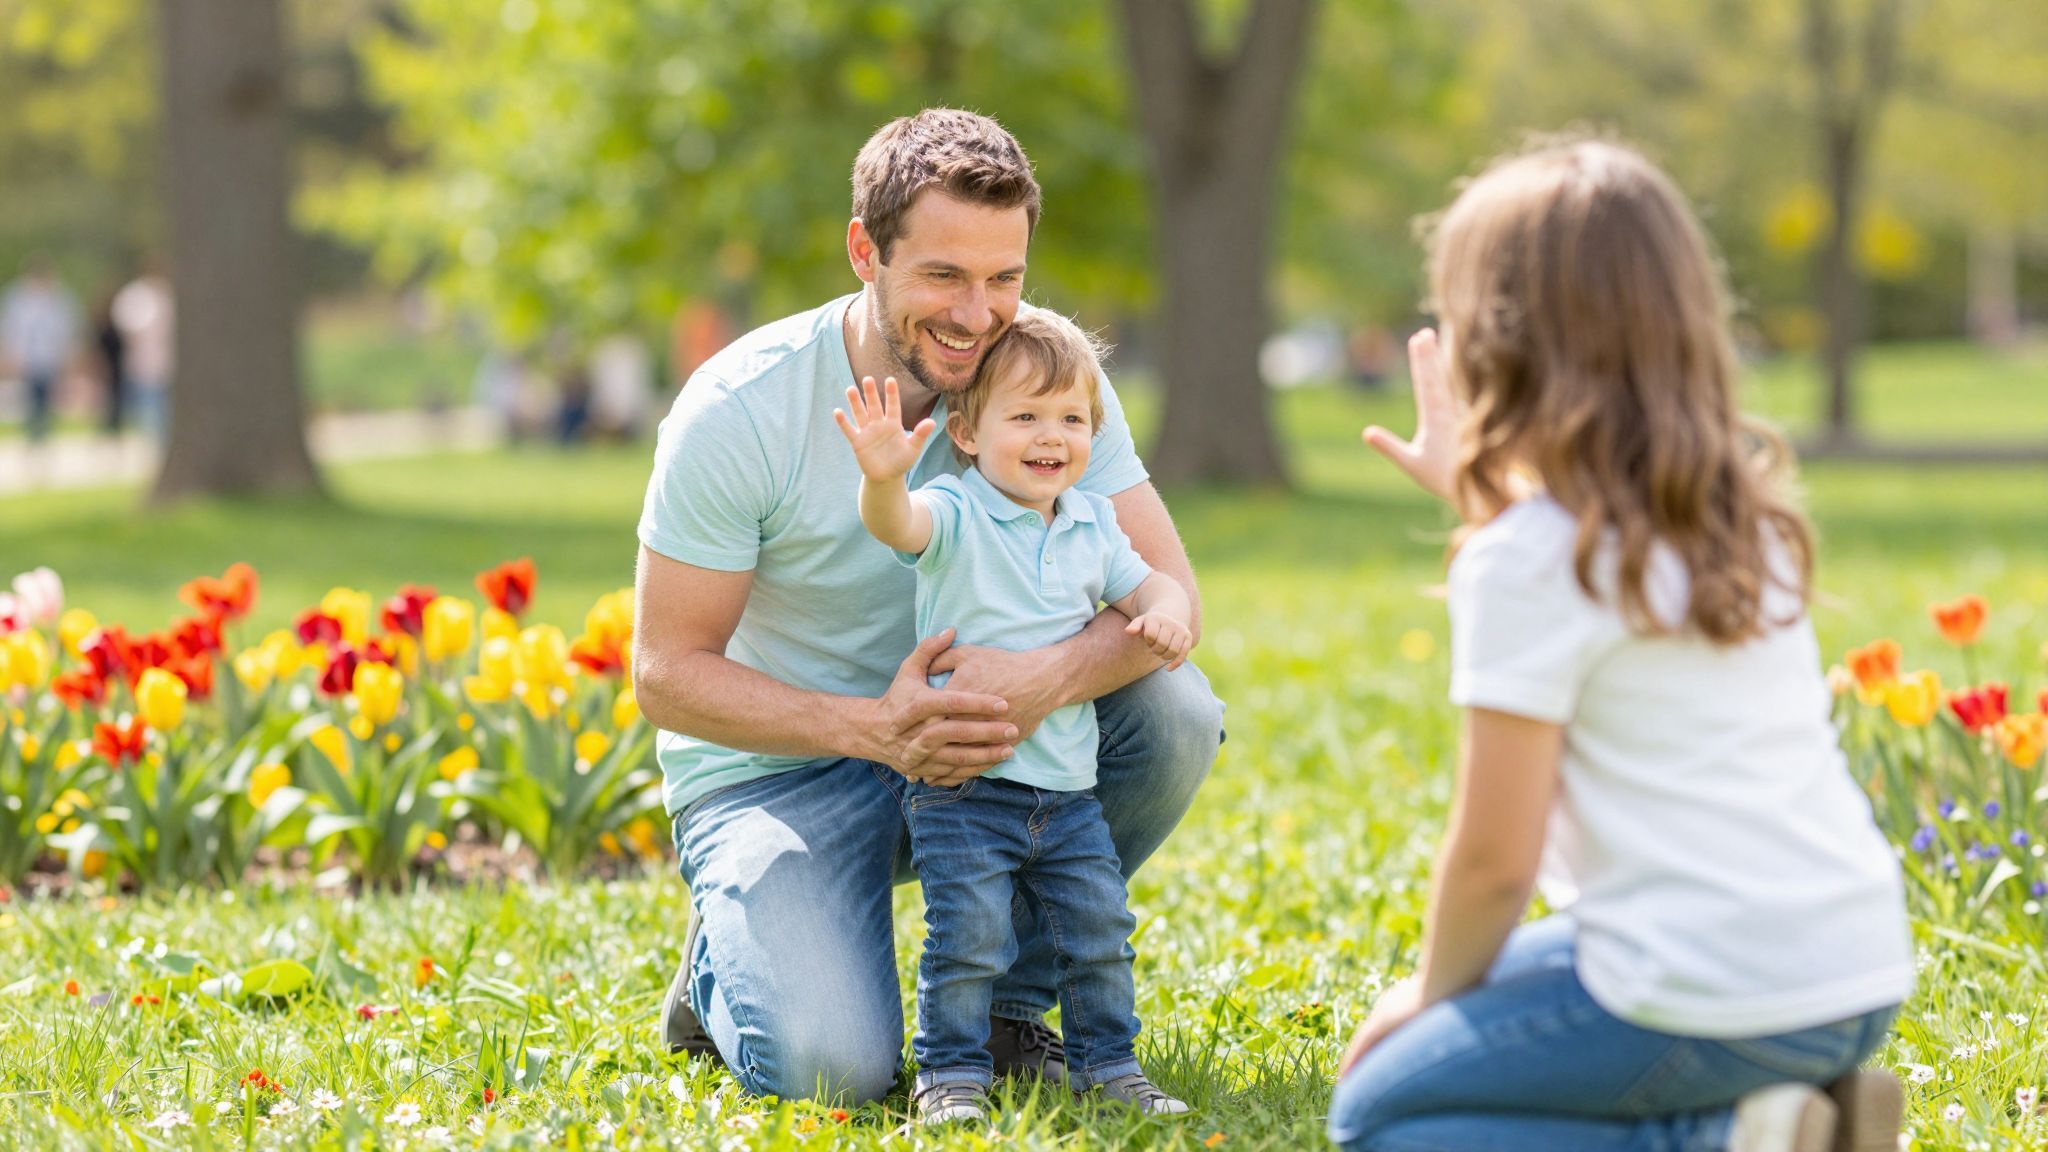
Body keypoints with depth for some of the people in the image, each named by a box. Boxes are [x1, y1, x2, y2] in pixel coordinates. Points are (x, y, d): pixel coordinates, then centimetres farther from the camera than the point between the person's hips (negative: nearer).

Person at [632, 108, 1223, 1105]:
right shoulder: (737, 411, -21)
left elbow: (1168, 592, -15)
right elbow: (667, 673, -18)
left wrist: (1046, 679, -38)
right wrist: (875, 729, -33)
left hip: (960, 727, 4)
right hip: (776, 768, -4)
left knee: (1174, 713, -22)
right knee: (830, 1067, -27)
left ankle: (1005, 993, -1)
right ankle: (727, 965, 11)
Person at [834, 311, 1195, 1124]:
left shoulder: (1091, 525, 8)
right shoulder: (954, 515, -11)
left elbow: (1148, 586, 16)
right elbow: (897, 525, -31)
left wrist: (1166, 616, -10)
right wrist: (883, 478, -56)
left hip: (1066, 788, 5)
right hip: (963, 786, -5)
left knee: (1100, 929, 8)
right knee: (970, 934, -10)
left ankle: (1107, 1063, 23)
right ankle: (950, 1073, 5)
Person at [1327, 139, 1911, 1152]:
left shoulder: (1523, 558, -13)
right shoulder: (1744, 514, 10)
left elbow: (1494, 856, -11)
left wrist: (1431, 993, 7)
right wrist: (1478, 491, 36)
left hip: (1709, 1004, -8)